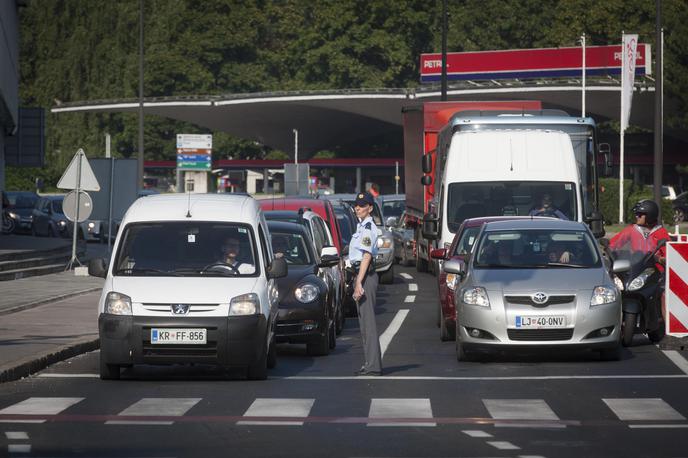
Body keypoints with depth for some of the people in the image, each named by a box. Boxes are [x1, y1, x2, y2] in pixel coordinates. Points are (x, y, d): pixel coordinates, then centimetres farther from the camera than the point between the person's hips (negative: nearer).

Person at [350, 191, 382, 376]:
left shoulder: (368, 228, -13)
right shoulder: (362, 226, 18)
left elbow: (366, 256, -19)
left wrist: (359, 283, -23)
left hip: (366, 276, -11)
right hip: (361, 275, 11)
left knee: (368, 321, -11)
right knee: (364, 321, 12)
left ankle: (373, 366, -13)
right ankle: (370, 364, 16)